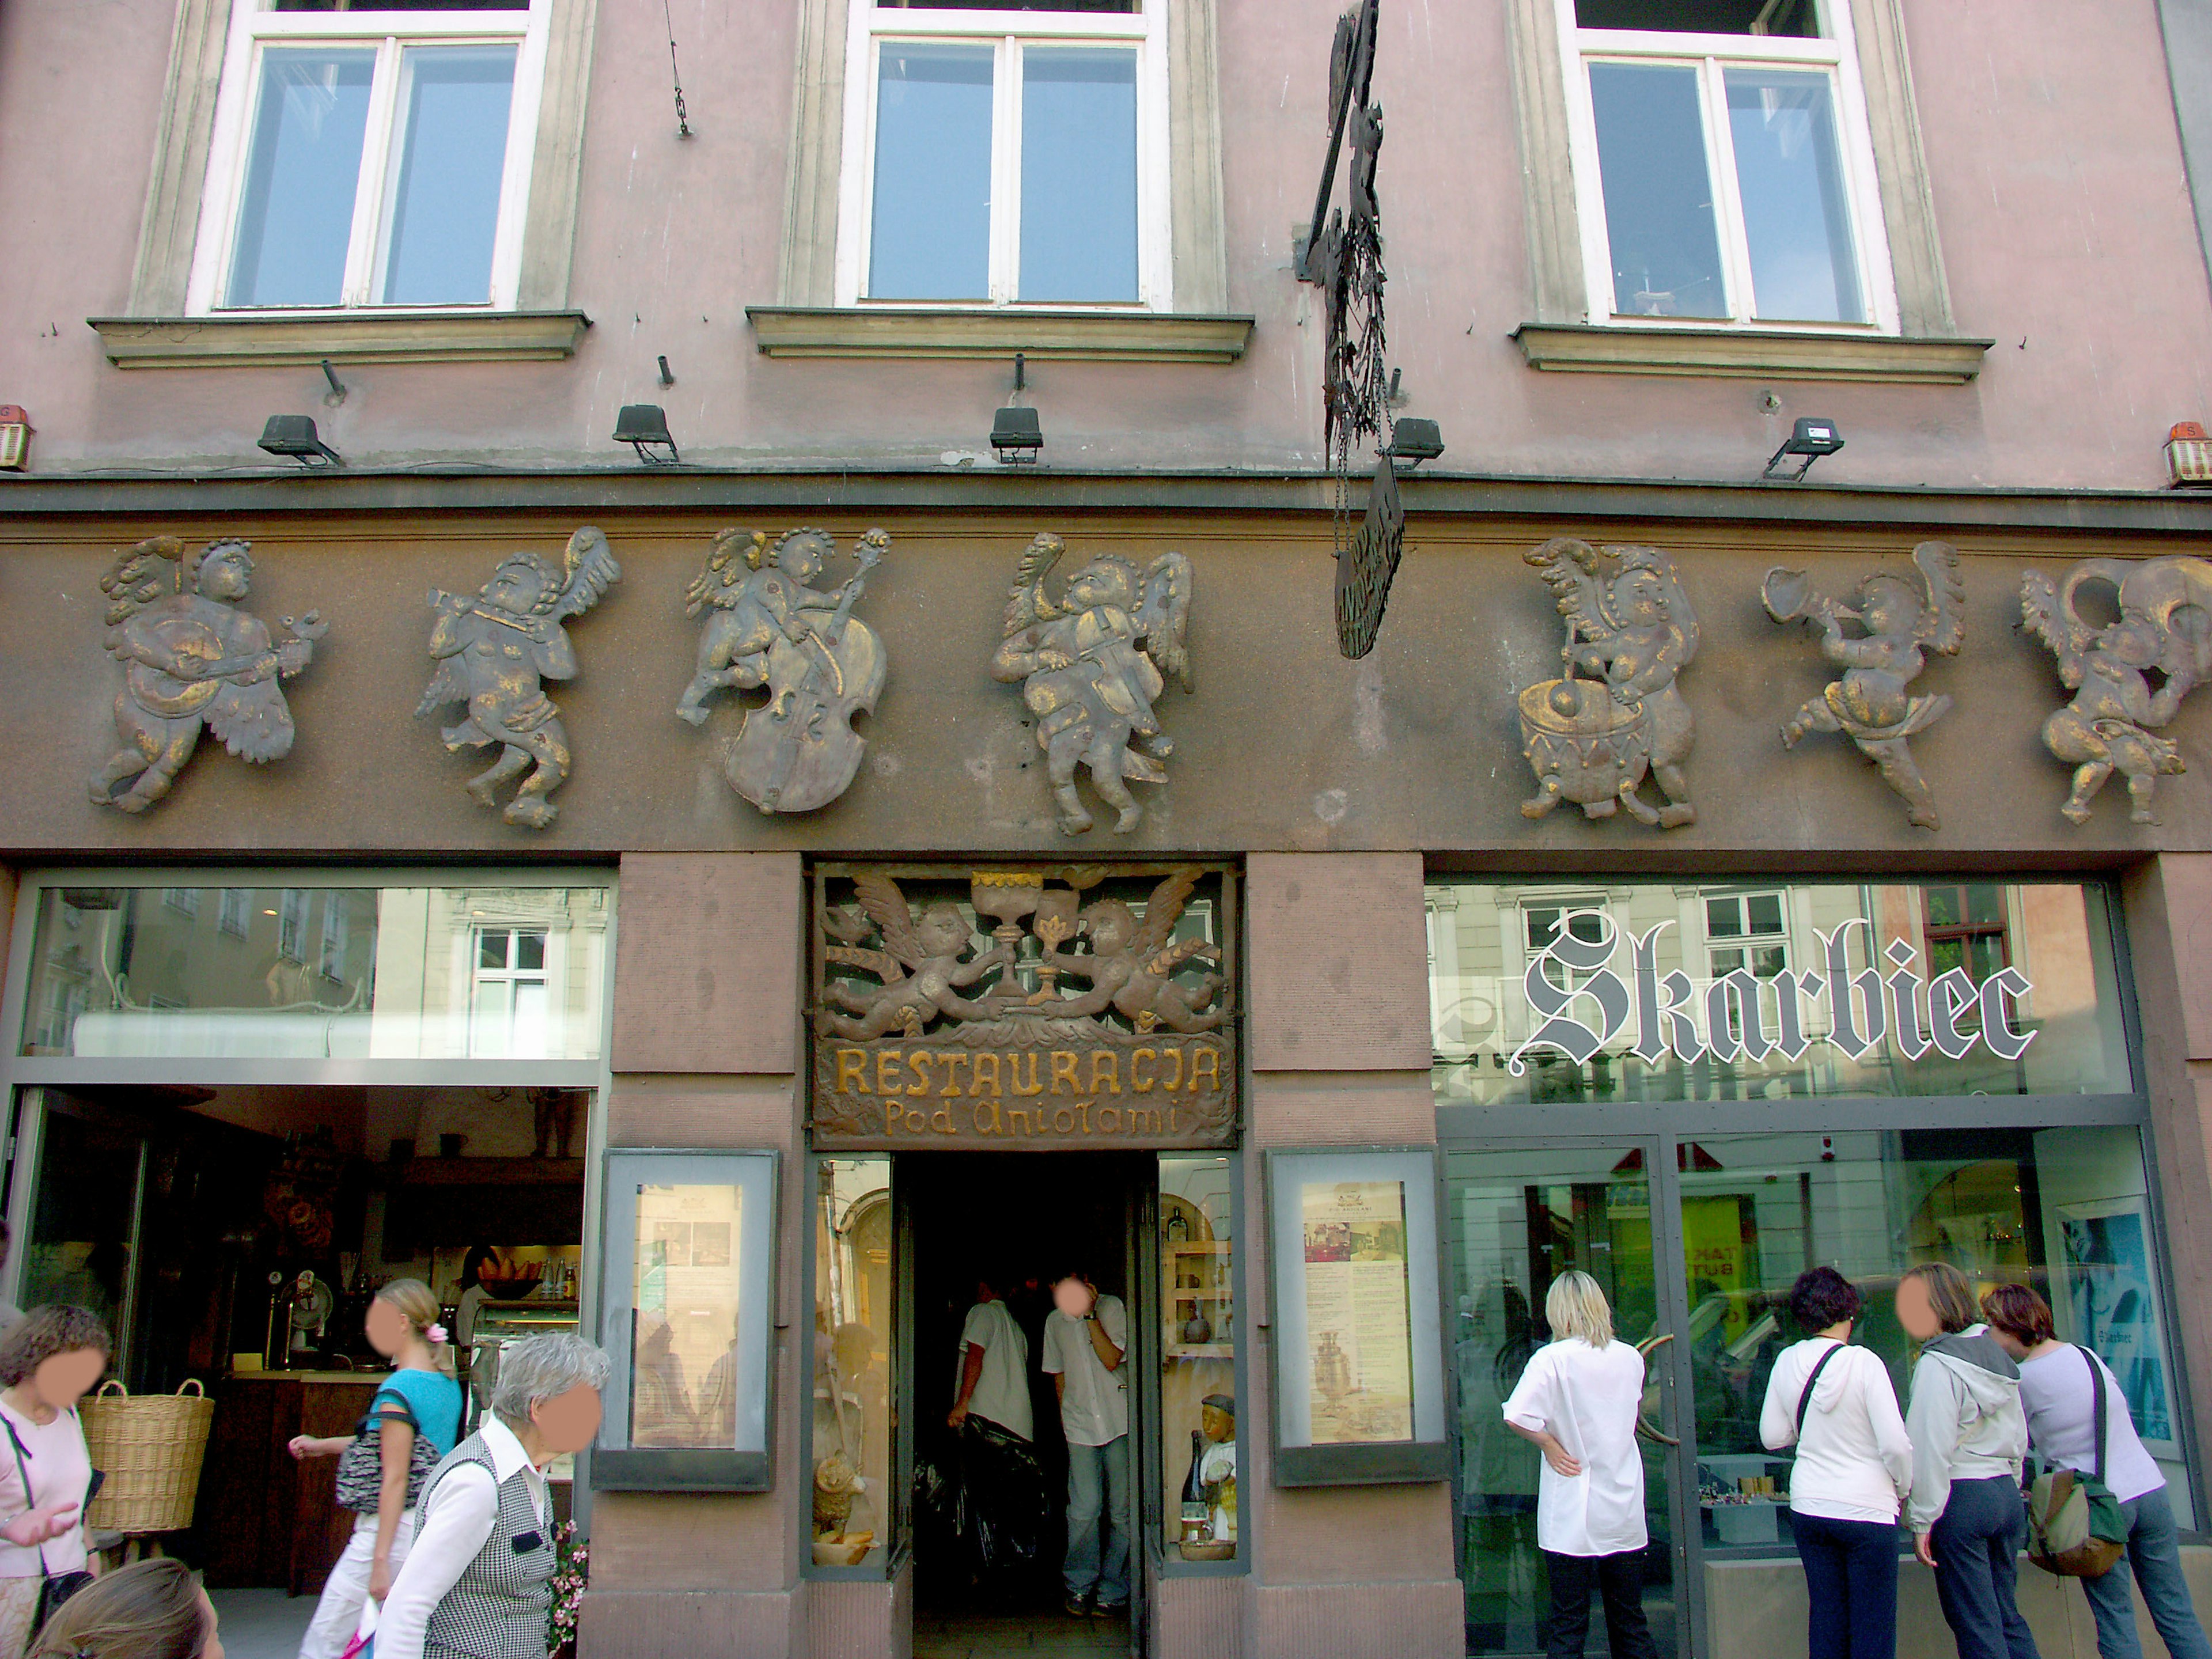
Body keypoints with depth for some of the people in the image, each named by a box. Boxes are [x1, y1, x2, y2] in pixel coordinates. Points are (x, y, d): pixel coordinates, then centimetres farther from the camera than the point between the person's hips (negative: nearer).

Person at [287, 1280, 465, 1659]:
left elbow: (395, 1479, -18)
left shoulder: (398, 1389, -15)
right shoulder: (447, 1383, 10)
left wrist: (380, 1560, -18)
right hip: (436, 1526, 9)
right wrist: (323, 1445, 27)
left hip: (394, 1528, -8)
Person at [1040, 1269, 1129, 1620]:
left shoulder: (1112, 1308, -2)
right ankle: (1078, 1587, 11)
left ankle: (1113, 1593, 12)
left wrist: (1089, 1314, -14)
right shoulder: (1055, 1321, 11)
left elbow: (1111, 1360, -13)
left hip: (1120, 1423, -2)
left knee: (1123, 1509, -1)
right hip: (1080, 1426, 2)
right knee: (1084, 1509, -7)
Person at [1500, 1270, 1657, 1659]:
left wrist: (1550, 1445, -9)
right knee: (1630, 1623, 15)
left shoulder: (1553, 1358, -14)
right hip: (1625, 1514, 4)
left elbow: (1517, 1417, -24)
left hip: (1571, 1519, -4)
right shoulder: (1631, 1357, 2)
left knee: (1567, 1627, 3)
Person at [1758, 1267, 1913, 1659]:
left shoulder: (1787, 1362, -1)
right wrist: (1904, 1488, 4)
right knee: (1873, 1625, 5)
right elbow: (1896, 1444, -14)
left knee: (1826, 1616, 13)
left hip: (1808, 1508, 4)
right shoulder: (1863, 1363, -13)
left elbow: (1772, 1437, 6)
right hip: (1866, 1509, -4)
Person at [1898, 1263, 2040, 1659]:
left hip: (1961, 1500, -8)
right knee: (2006, 1615, 16)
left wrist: (1922, 1521, -11)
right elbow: (2019, 1439, 16)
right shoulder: (1998, 1355, 11)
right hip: (2007, 1494, 8)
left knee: (1976, 1627, 0)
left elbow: (1931, 1451, -16)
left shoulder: (1937, 1365, -14)